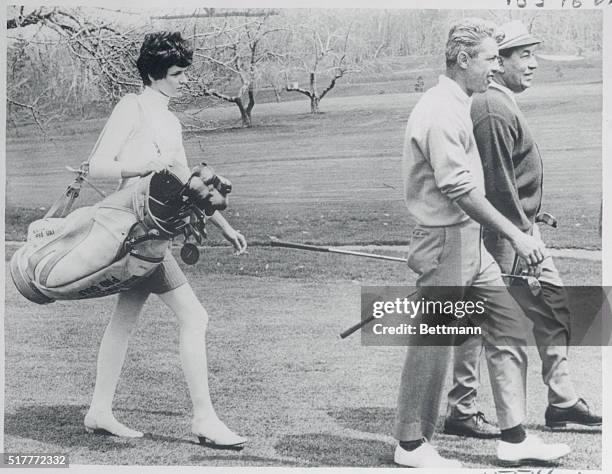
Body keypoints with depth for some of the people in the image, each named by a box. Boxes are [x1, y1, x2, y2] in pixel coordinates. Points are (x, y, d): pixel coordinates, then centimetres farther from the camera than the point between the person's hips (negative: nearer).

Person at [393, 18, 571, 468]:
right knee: (433, 345, -1)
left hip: (471, 240, 10)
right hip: (445, 240, -10)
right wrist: (515, 235, -26)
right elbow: (458, 187, -25)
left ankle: (514, 437, 16)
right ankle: (412, 444, 12)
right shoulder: (441, 110, -18)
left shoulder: (458, 106, 15)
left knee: (509, 325, 9)